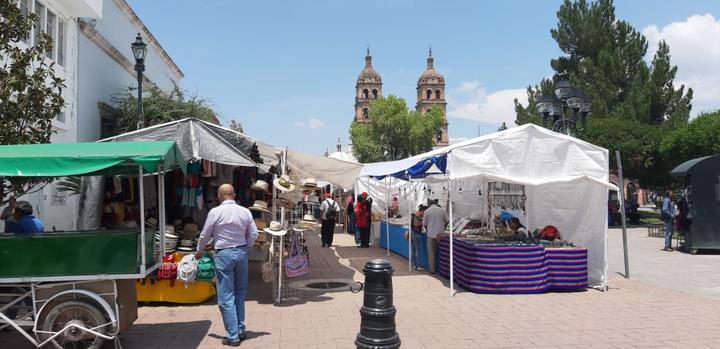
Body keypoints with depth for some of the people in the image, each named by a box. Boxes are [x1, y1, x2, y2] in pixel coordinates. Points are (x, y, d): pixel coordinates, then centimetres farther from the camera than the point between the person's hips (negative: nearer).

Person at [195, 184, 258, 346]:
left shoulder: (215, 212, -8)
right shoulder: (245, 211, 1)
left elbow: (205, 235, 2)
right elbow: (253, 234, 3)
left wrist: (200, 251, 19)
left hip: (223, 254, -4)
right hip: (242, 253, 4)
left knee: (226, 298, 1)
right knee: (240, 294, 17)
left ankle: (233, 337, 2)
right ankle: (240, 330, 23)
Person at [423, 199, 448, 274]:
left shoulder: (427, 211, -3)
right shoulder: (442, 210, 1)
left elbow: (424, 223, -1)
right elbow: (447, 221, 4)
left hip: (431, 234, -2)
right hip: (440, 234, 2)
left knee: (431, 252, 6)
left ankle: (432, 269, 8)